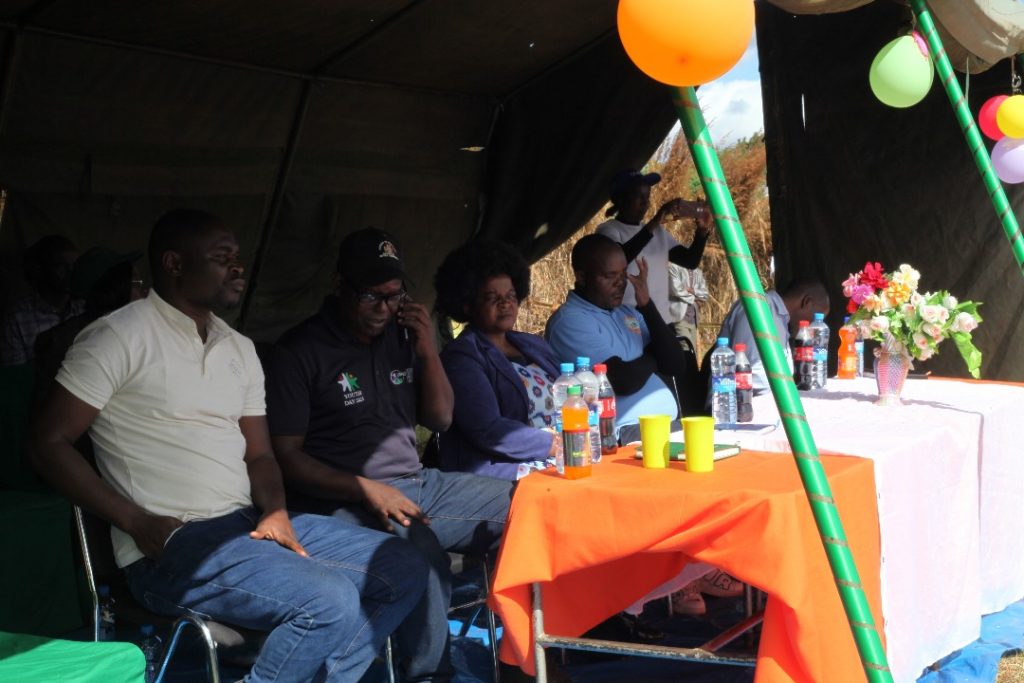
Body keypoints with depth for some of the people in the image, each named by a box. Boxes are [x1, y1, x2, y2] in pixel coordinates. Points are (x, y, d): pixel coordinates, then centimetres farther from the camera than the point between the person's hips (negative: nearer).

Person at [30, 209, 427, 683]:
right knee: (329, 602, -28)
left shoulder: (240, 349, 16)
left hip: (249, 523, 8)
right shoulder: (119, 337, -6)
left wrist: (275, 512, -4)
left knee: (405, 572, 0)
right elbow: (49, 443, -9)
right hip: (172, 546, -8)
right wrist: (137, 522, -17)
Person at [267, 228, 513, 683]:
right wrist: (367, 488, -19)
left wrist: (428, 351, 1)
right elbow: (287, 456, -8)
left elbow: (440, 420, 17)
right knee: (422, 549, -37)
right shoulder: (301, 351, -6)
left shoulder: (400, 337, 12)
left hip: (419, 483, 7)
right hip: (347, 502, -7)